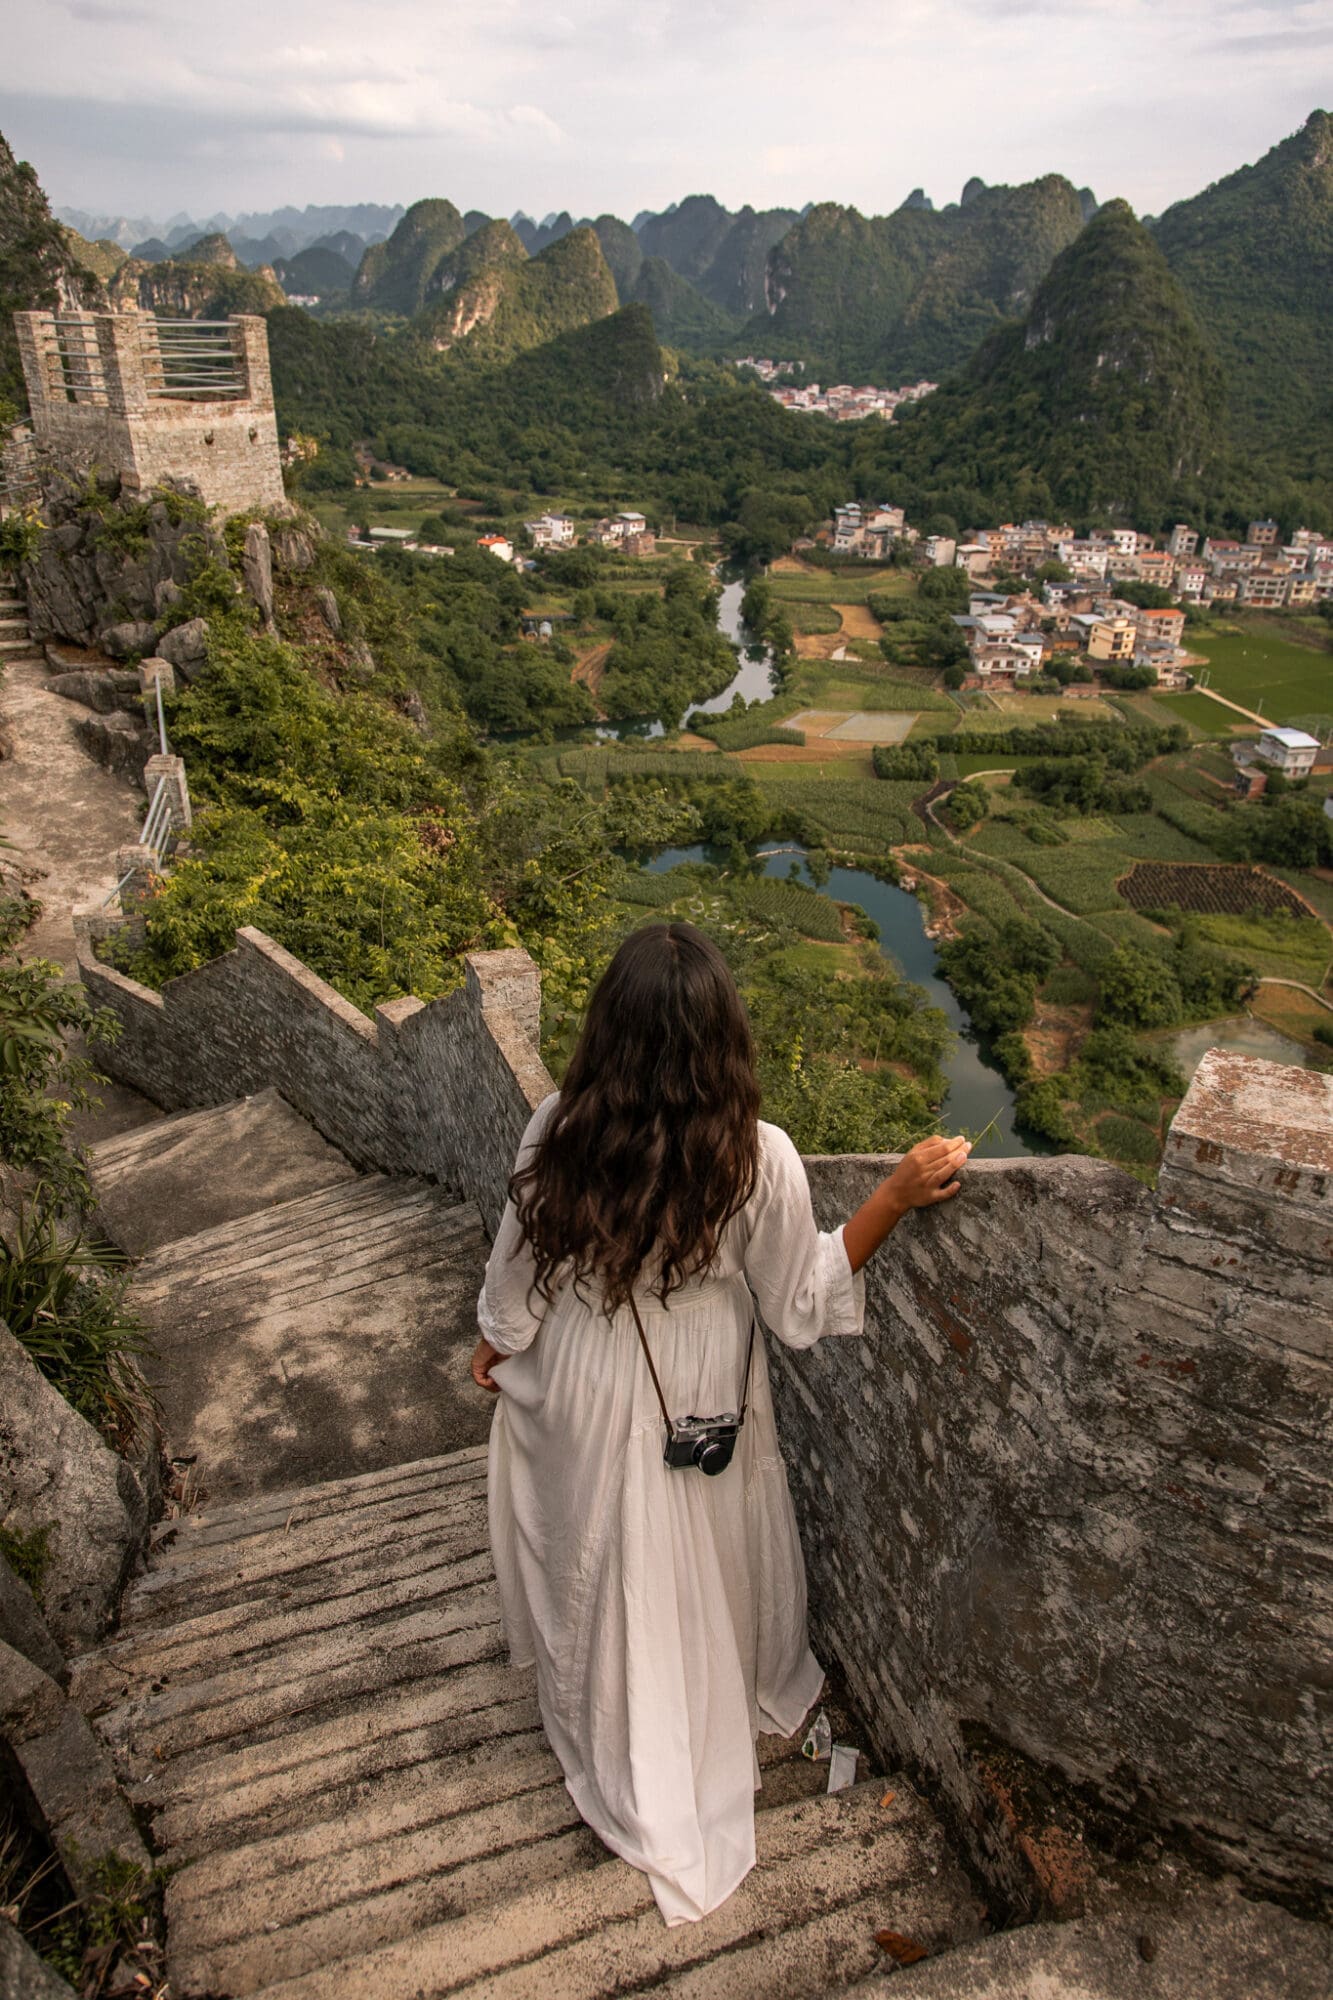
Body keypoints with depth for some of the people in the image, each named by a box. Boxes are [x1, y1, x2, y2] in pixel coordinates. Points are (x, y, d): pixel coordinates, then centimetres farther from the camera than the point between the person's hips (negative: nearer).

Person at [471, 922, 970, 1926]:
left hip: (581, 1383, 1)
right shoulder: (758, 1158, -29)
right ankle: (734, 1703, 59)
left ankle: (619, 1755, 57)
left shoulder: (558, 1134, -26)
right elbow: (801, 1302, -15)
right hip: (702, 1392, -1)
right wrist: (898, 1195, -14)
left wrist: (497, 1344, 11)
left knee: (596, 1556, 29)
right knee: (702, 1562, 28)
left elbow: (519, 1269, -10)